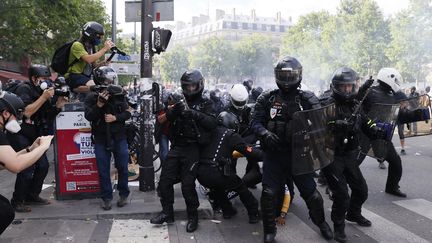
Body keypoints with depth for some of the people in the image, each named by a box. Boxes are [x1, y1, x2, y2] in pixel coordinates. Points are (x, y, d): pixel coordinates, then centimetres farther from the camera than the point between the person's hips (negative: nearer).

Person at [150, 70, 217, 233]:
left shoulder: (205, 103, 2)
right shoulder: (180, 101, 13)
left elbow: (212, 123, -13)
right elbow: (168, 117, -1)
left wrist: (196, 114, -26)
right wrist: (174, 110, -22)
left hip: (193, 149, -5)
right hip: (177, 146, 5)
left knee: (187, 184, -7)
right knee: (165, 180, 4)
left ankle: (192, 216, 11)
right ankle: (167, 213, 19)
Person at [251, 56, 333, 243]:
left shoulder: (307, 99, -1)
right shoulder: (267, 99, 1)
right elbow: (256, 122, -1)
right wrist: (265, 133, -22)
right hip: (274, 153, 0)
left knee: (311, 193, 7)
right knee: (269, 193, -3)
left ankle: (321, 222, 37)